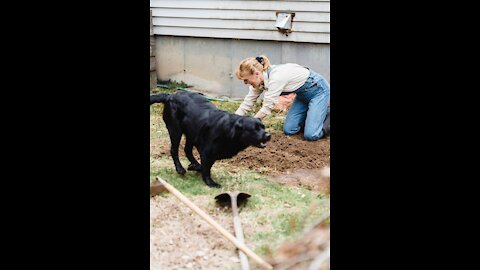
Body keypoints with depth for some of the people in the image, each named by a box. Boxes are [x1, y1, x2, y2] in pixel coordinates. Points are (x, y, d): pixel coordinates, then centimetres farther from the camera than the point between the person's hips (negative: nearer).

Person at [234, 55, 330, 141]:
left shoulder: (276, 77, -34)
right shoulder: (260, 80, -9)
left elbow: (267, 108, -30)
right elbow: (247, 104, -4)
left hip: (318, 89, -8)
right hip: (303, 93, 8)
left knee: (311, 135, -19)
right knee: (289, 130, 0)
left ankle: (327, 114, 8)